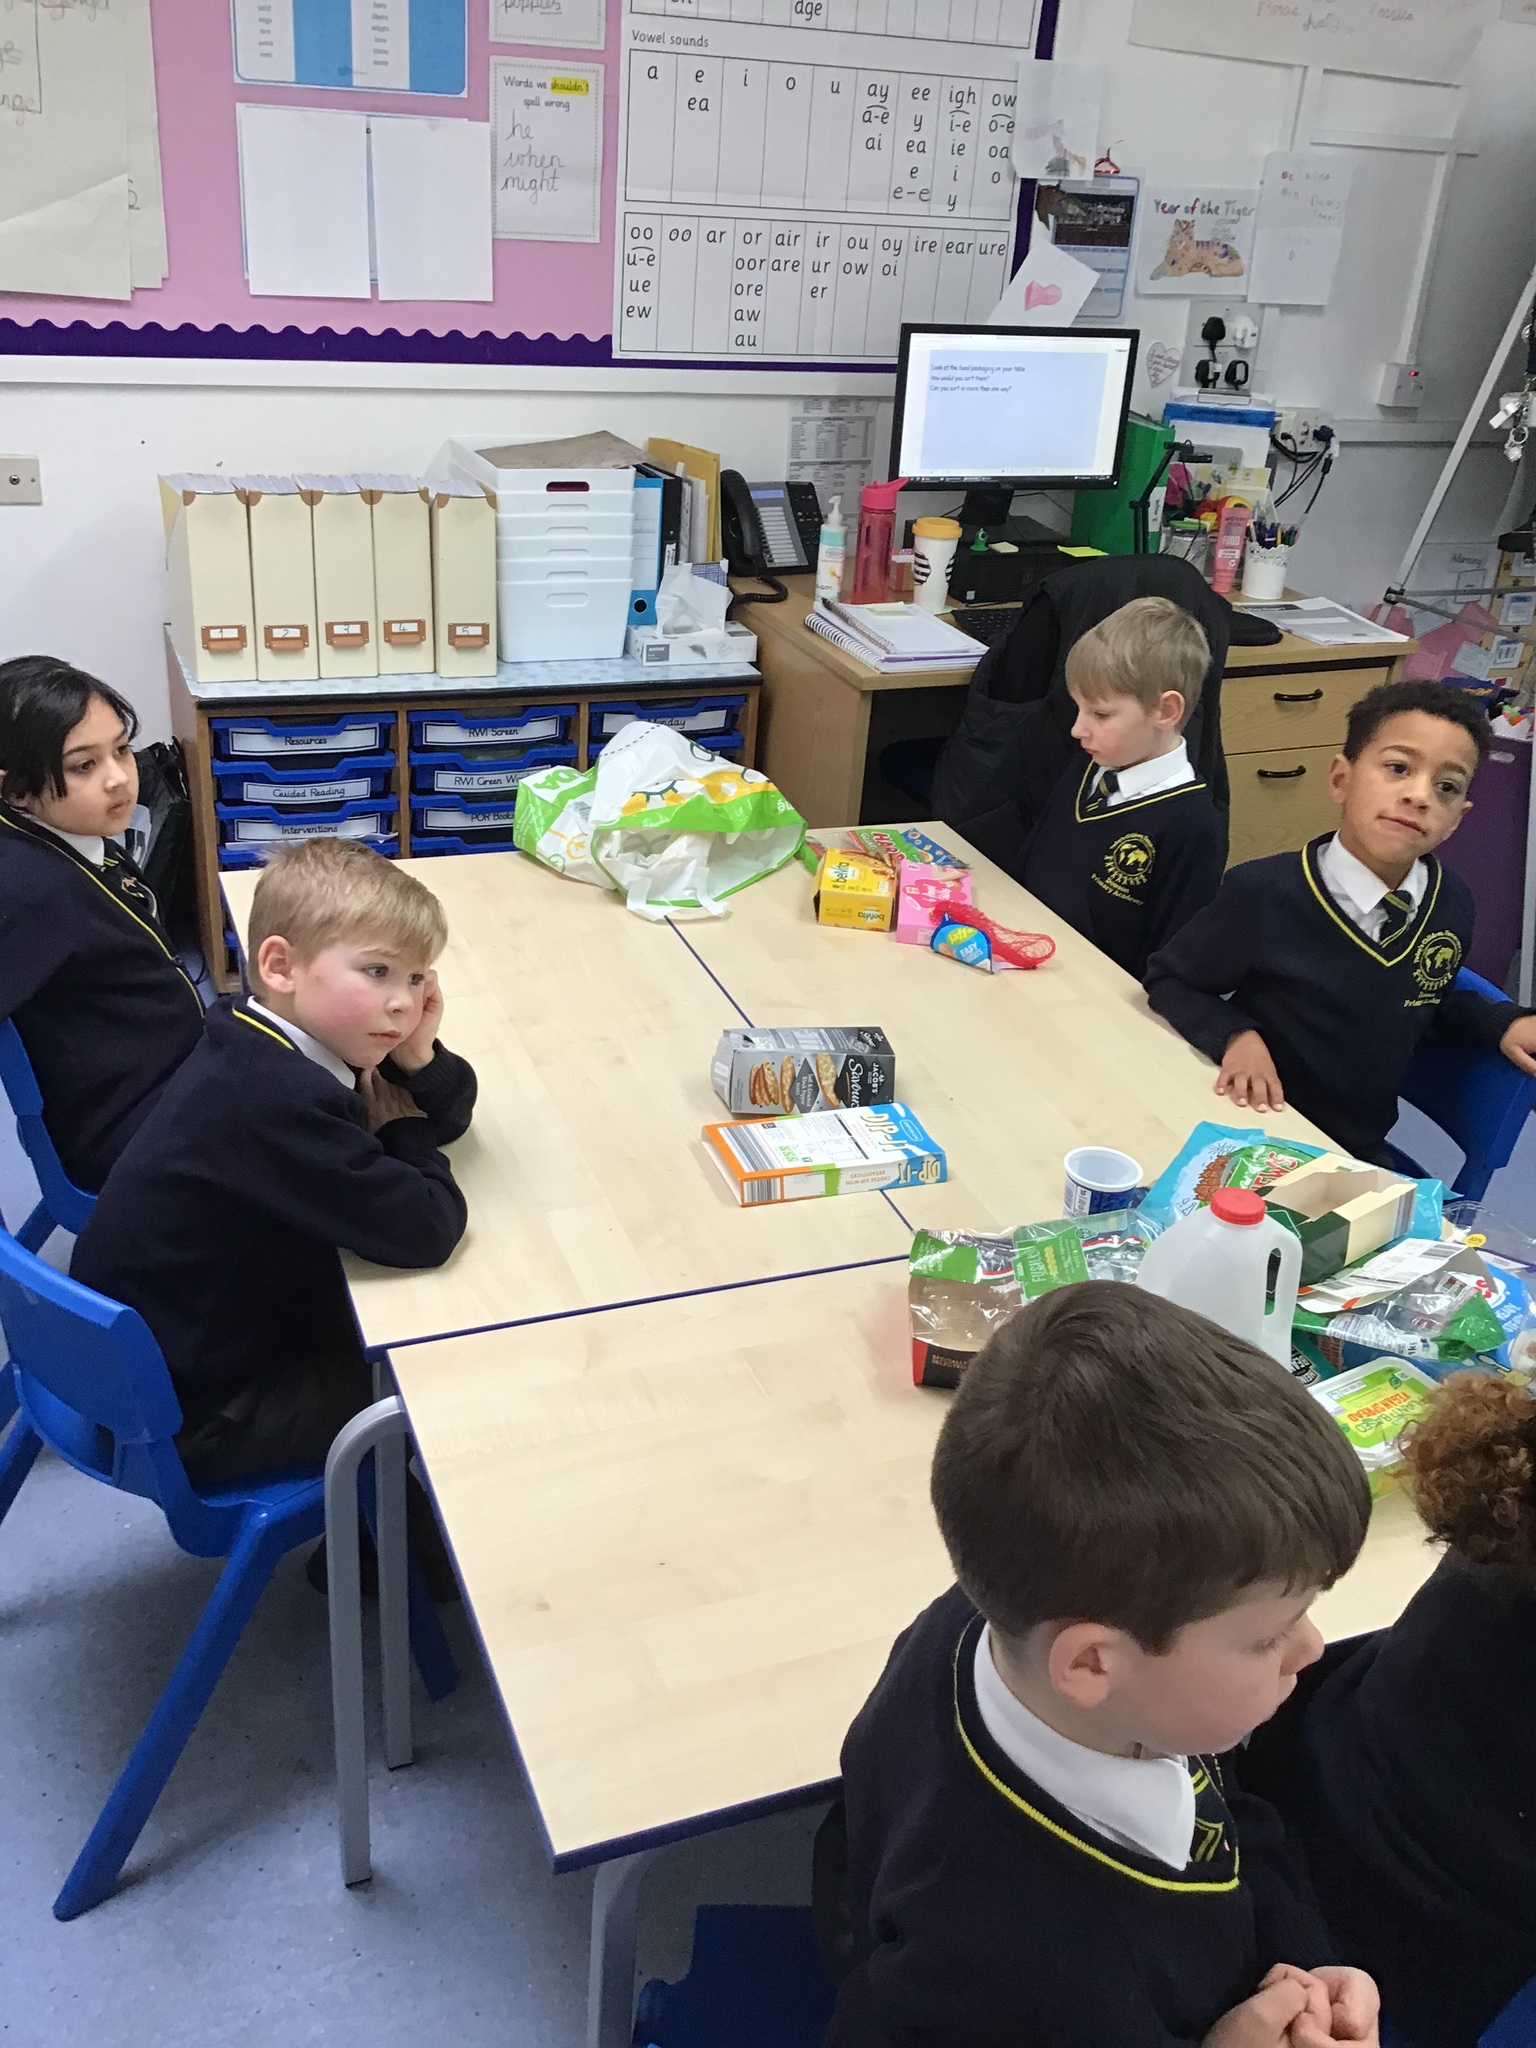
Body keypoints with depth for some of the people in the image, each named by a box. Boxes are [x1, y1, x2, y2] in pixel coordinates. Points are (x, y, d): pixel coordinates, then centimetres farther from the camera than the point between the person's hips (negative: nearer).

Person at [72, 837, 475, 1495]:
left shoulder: (265, 1046, -4)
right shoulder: (276, 1097, -34)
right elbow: (426, 1231, -31)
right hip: (194, 1416, -9)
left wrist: (419, 1060, -18)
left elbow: (447, 1115, 5)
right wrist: (400, 1128, -12)